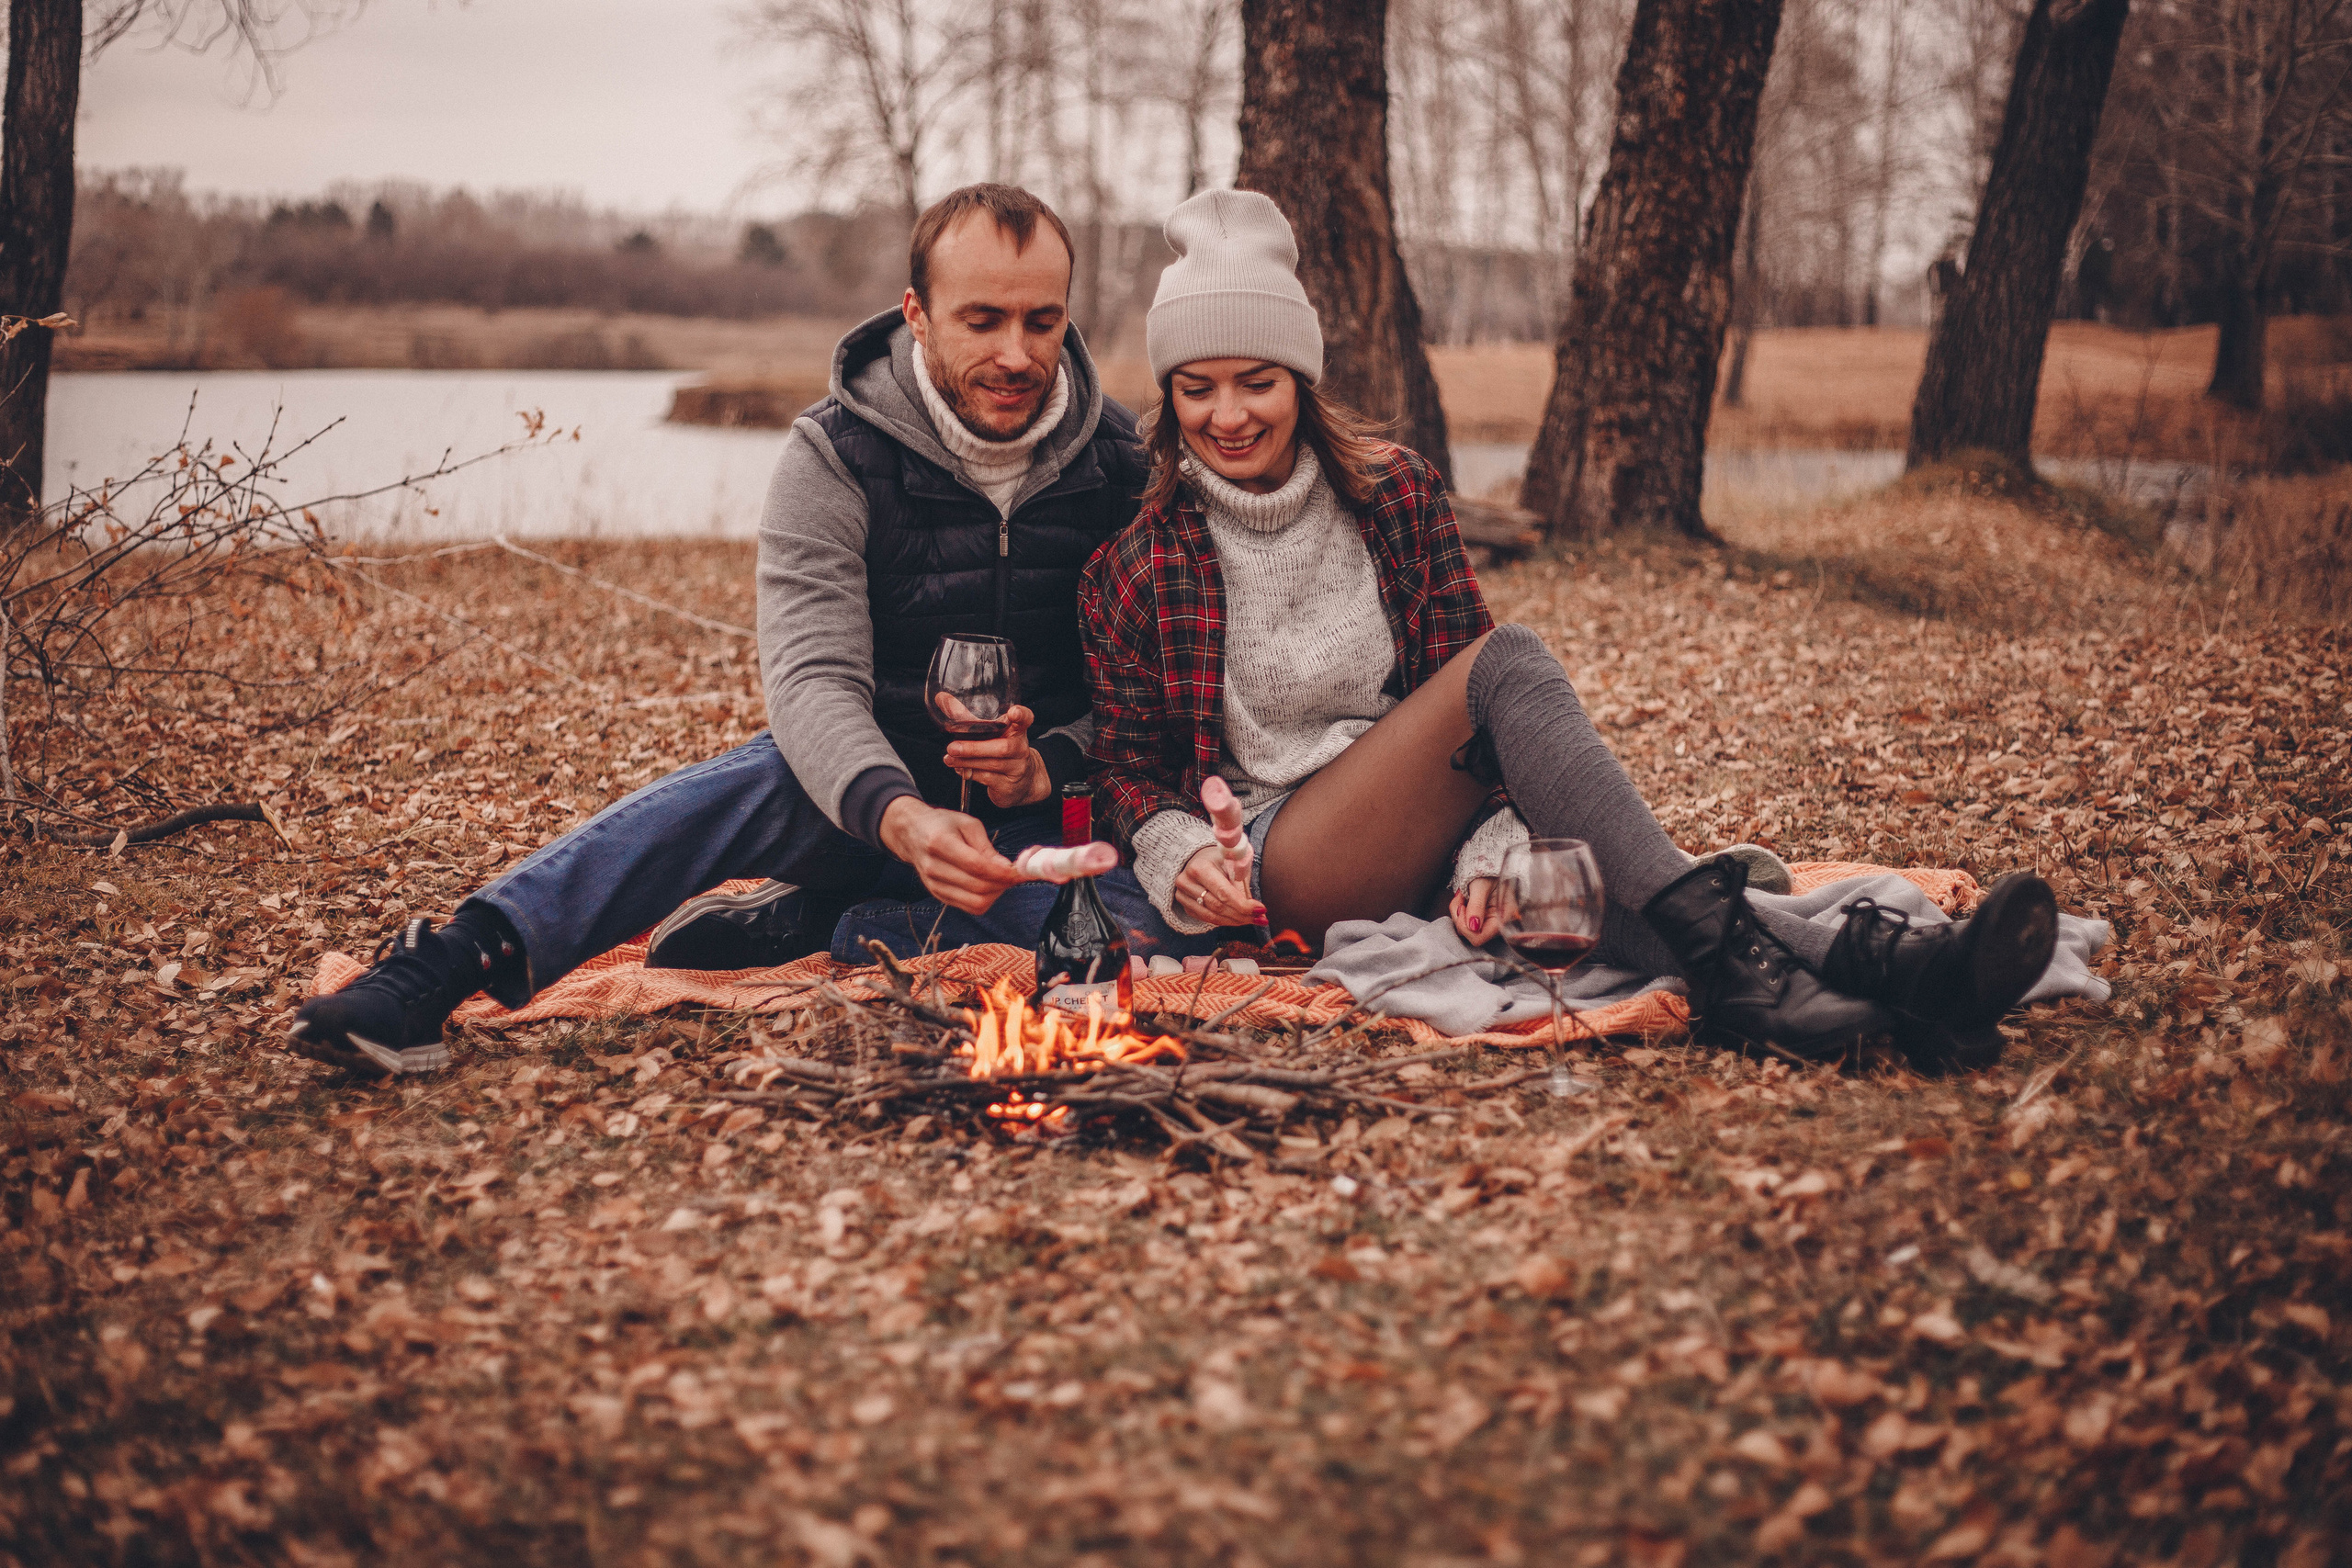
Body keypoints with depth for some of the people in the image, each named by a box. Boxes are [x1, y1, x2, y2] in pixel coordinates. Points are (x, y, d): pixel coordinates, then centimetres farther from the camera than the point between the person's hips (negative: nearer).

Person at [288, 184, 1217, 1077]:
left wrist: (1051, 765, -22)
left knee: (1150, 931, -33)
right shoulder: (835, 456, -10)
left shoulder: (1122, 463, -4)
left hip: (1039, 812, 1)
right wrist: (899, 816, -45)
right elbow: (815, 677, -23)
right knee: (737, 794, -37)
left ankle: (807, 923, -25)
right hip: (866, 791, -1)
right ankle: (443, 967, -48)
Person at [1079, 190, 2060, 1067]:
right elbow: (1131, 762, 5)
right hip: (1278, 872, -3)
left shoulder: (1395, 494, 8)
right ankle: (1721, 953, -43)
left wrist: (1481, 851, -11)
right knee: (1509, 662, -28)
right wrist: (1177, 857, -17)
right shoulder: (1131, 567, 1)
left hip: (1422, 845, 3)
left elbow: (1456, 685, 6)